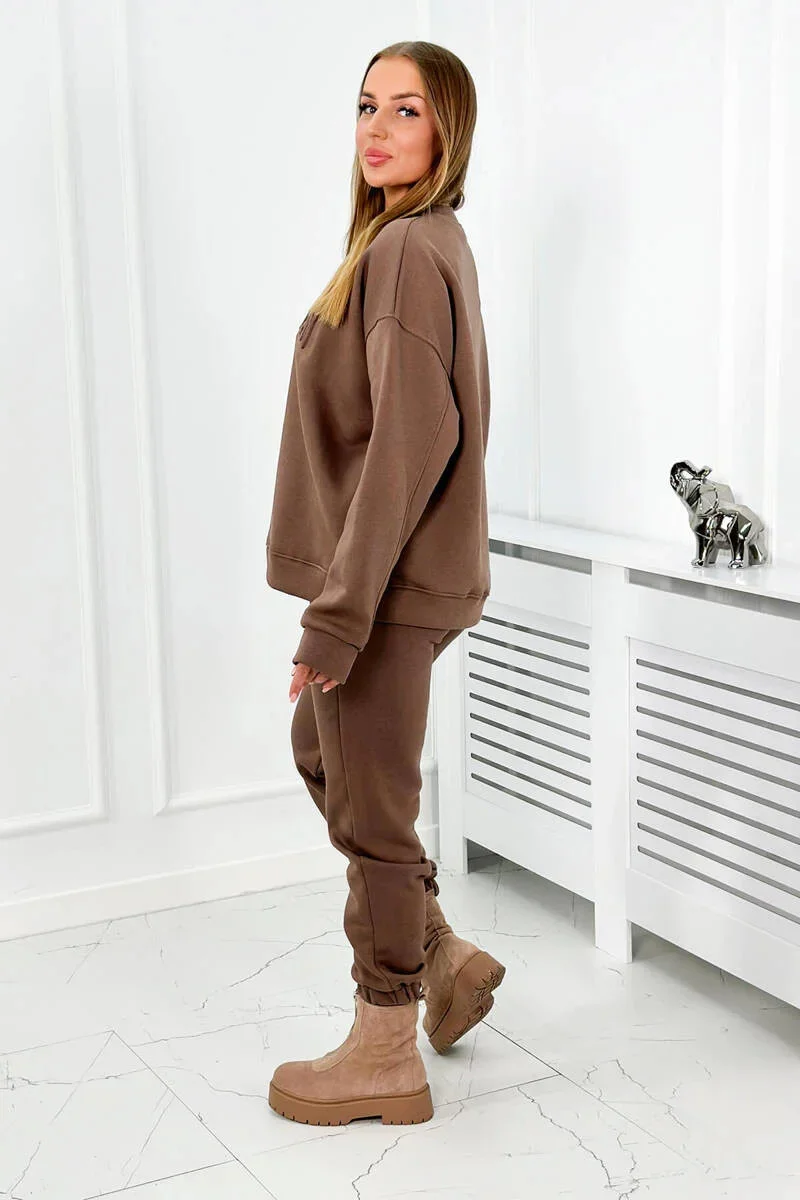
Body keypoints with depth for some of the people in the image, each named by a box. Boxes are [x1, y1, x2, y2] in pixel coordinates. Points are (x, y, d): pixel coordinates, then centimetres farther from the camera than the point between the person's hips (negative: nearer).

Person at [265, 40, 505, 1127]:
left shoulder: (407, 250, -17)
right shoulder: (437, 243, 13)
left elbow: (412, 438, -25)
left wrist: (337, 612, -24)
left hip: (388, 586, -10)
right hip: (404, 575, 10)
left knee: (370, 807, 2)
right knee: (320, 751, 24)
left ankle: (386, 1057, 19)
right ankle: (448, 958, 33)